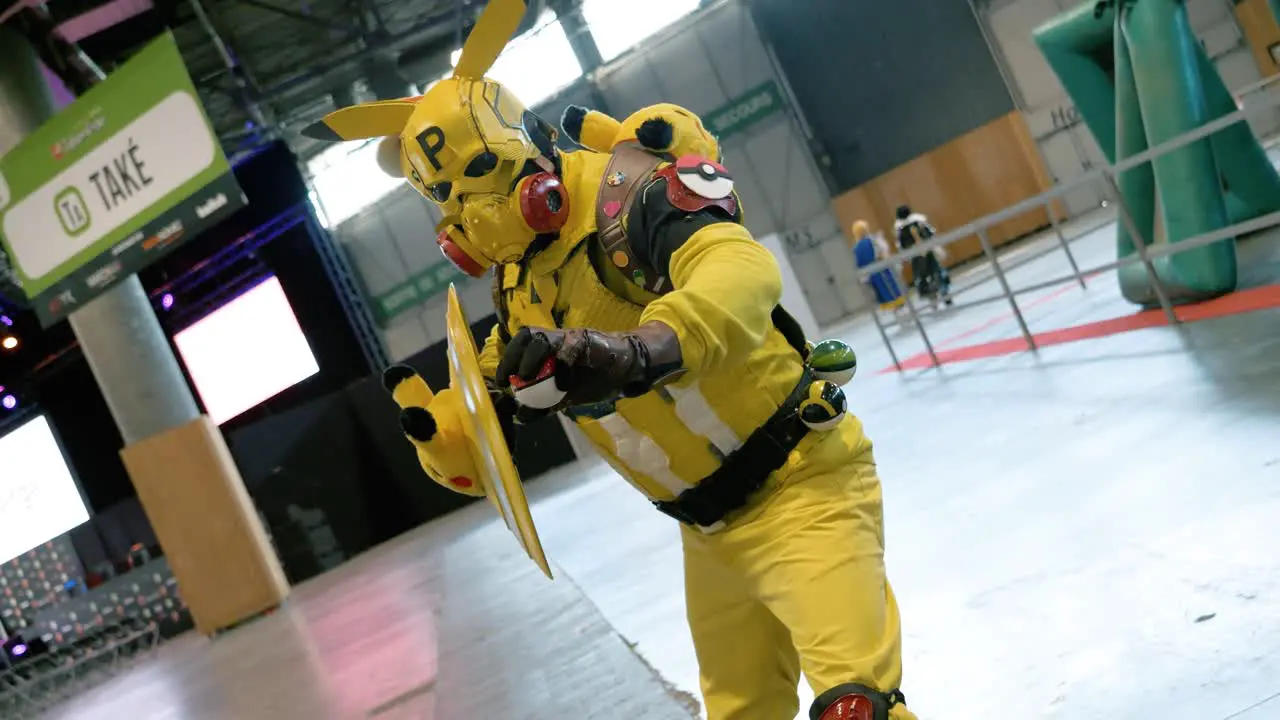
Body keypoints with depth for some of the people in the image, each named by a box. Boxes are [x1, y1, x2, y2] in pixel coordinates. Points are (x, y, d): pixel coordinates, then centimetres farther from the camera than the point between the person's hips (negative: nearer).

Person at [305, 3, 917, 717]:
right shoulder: (521, 291, 7)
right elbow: (472, 450, 13)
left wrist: (639, 351, -54)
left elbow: (744, 270, -38)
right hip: (710, 528, 8)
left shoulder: (625, 191, -18)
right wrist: (429, 423, -10)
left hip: (799, 479, -8)